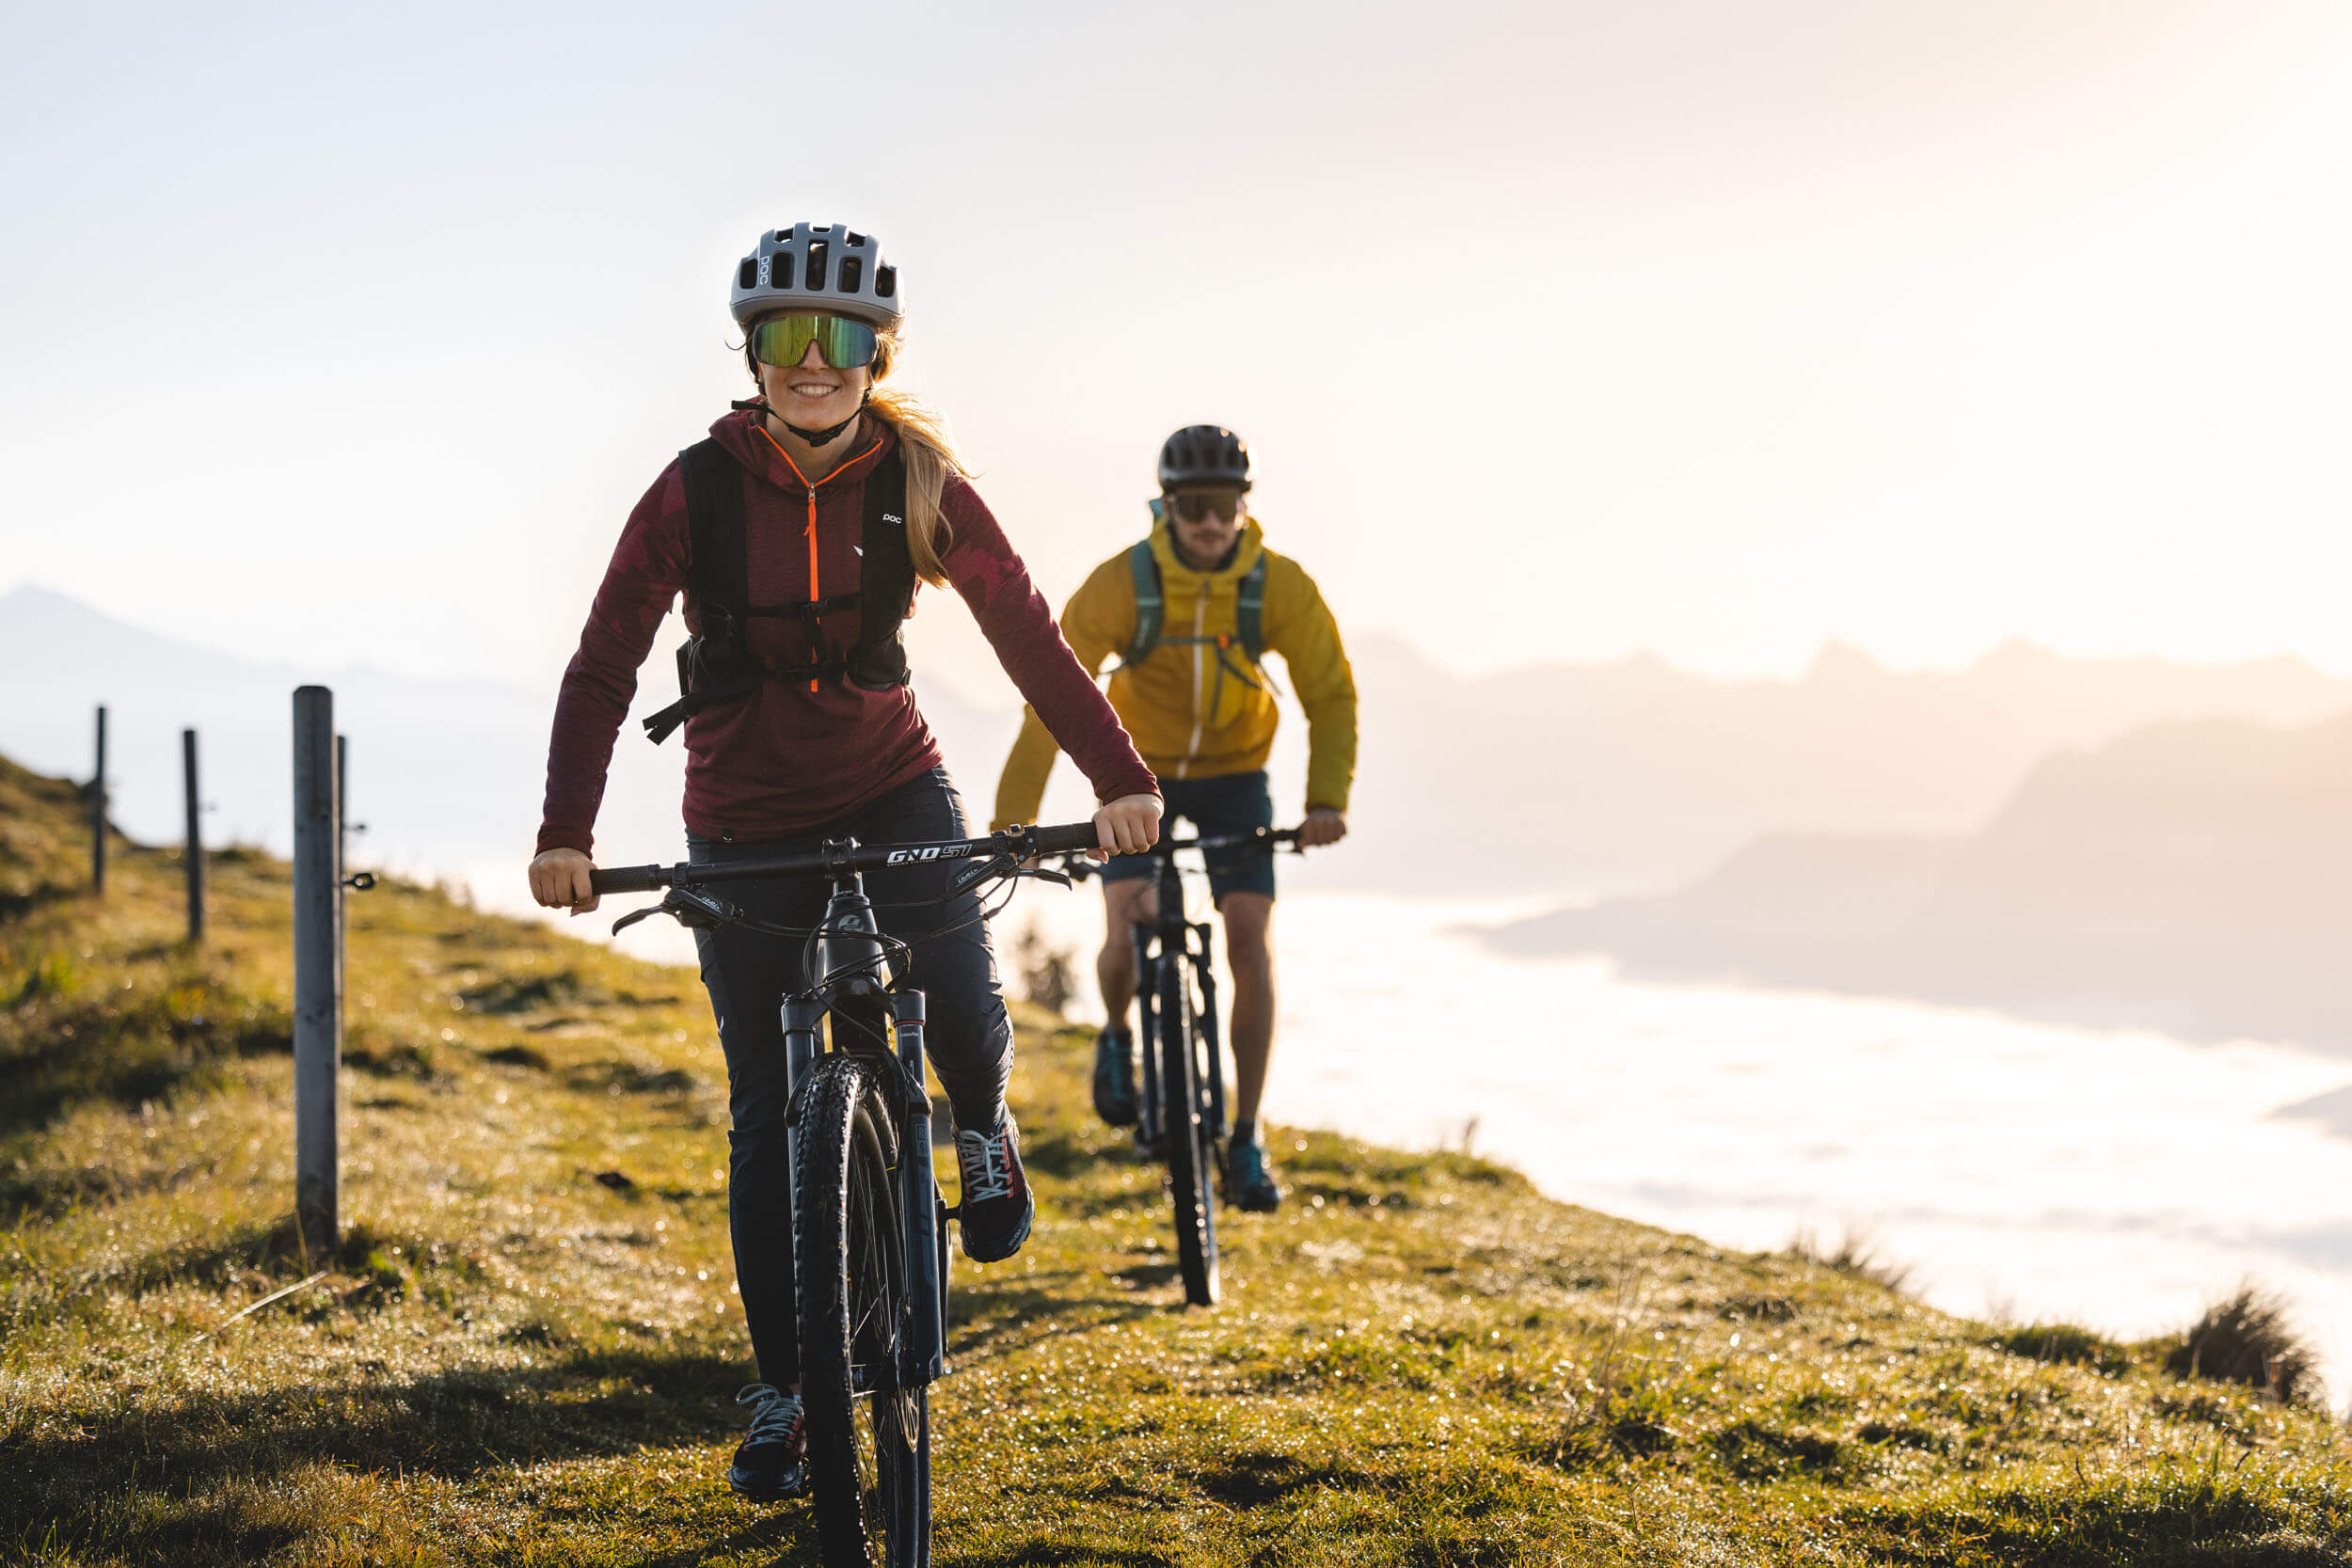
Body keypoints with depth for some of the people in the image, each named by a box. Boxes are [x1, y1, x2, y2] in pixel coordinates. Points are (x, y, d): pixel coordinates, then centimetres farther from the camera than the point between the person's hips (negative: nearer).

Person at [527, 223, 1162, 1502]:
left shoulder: (920, 483, -9)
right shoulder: (697, 490, -13)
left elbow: (1024, 631, -5)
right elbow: (605, 663, -13)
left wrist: (1118, 776, -10)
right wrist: (565, 833, -23)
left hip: (891, 786, 0)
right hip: (745, 822, 0)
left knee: (963, 1013, -23)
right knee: (767, 1114, 2)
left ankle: (981, 1132, 16)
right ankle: (780, 1392, 14)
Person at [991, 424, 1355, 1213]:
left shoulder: (1280, 586, -20)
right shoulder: (1119, 586, -25)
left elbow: (1331, 693, -12)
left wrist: (1327, 800, -27)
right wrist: (1012, 824, -31)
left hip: (1234, 776, 1)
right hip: (1142, 774, -1)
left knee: (1252, 944, -12)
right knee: (1127, 937, -18)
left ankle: (1245, 1140, 0)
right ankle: (1118, 1035, 19)